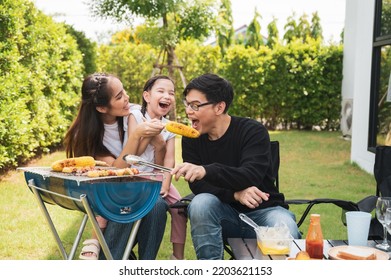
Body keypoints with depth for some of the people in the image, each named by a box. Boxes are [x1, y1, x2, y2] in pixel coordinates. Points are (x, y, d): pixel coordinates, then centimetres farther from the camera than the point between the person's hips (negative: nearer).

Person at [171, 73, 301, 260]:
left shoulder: (253, 131, -12)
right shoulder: (191, 139, -1)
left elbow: (251, 176, -28)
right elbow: (197, 185, -9)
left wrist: (206, 171, -45)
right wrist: (235, 194, -28)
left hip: (262, 210, -3)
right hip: (226, 212, 3)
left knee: (286, 234, -35)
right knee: (201, 203, -31)